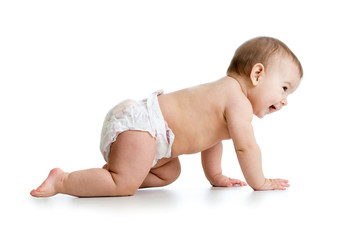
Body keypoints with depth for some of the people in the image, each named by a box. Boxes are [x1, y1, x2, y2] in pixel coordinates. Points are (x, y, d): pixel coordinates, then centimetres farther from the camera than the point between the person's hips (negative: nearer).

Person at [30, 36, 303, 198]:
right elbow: (246, 146, -15)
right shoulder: (238, 101, -12)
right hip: (140, 122, -11)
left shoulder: (224, 91, 20)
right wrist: (260, 183, -1)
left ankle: (111, 172, 16)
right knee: (125, 185, -19)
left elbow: (210, 138, 29)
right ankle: (63, 181, -13)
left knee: (169, 172, 24)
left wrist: (216, 176, 31)